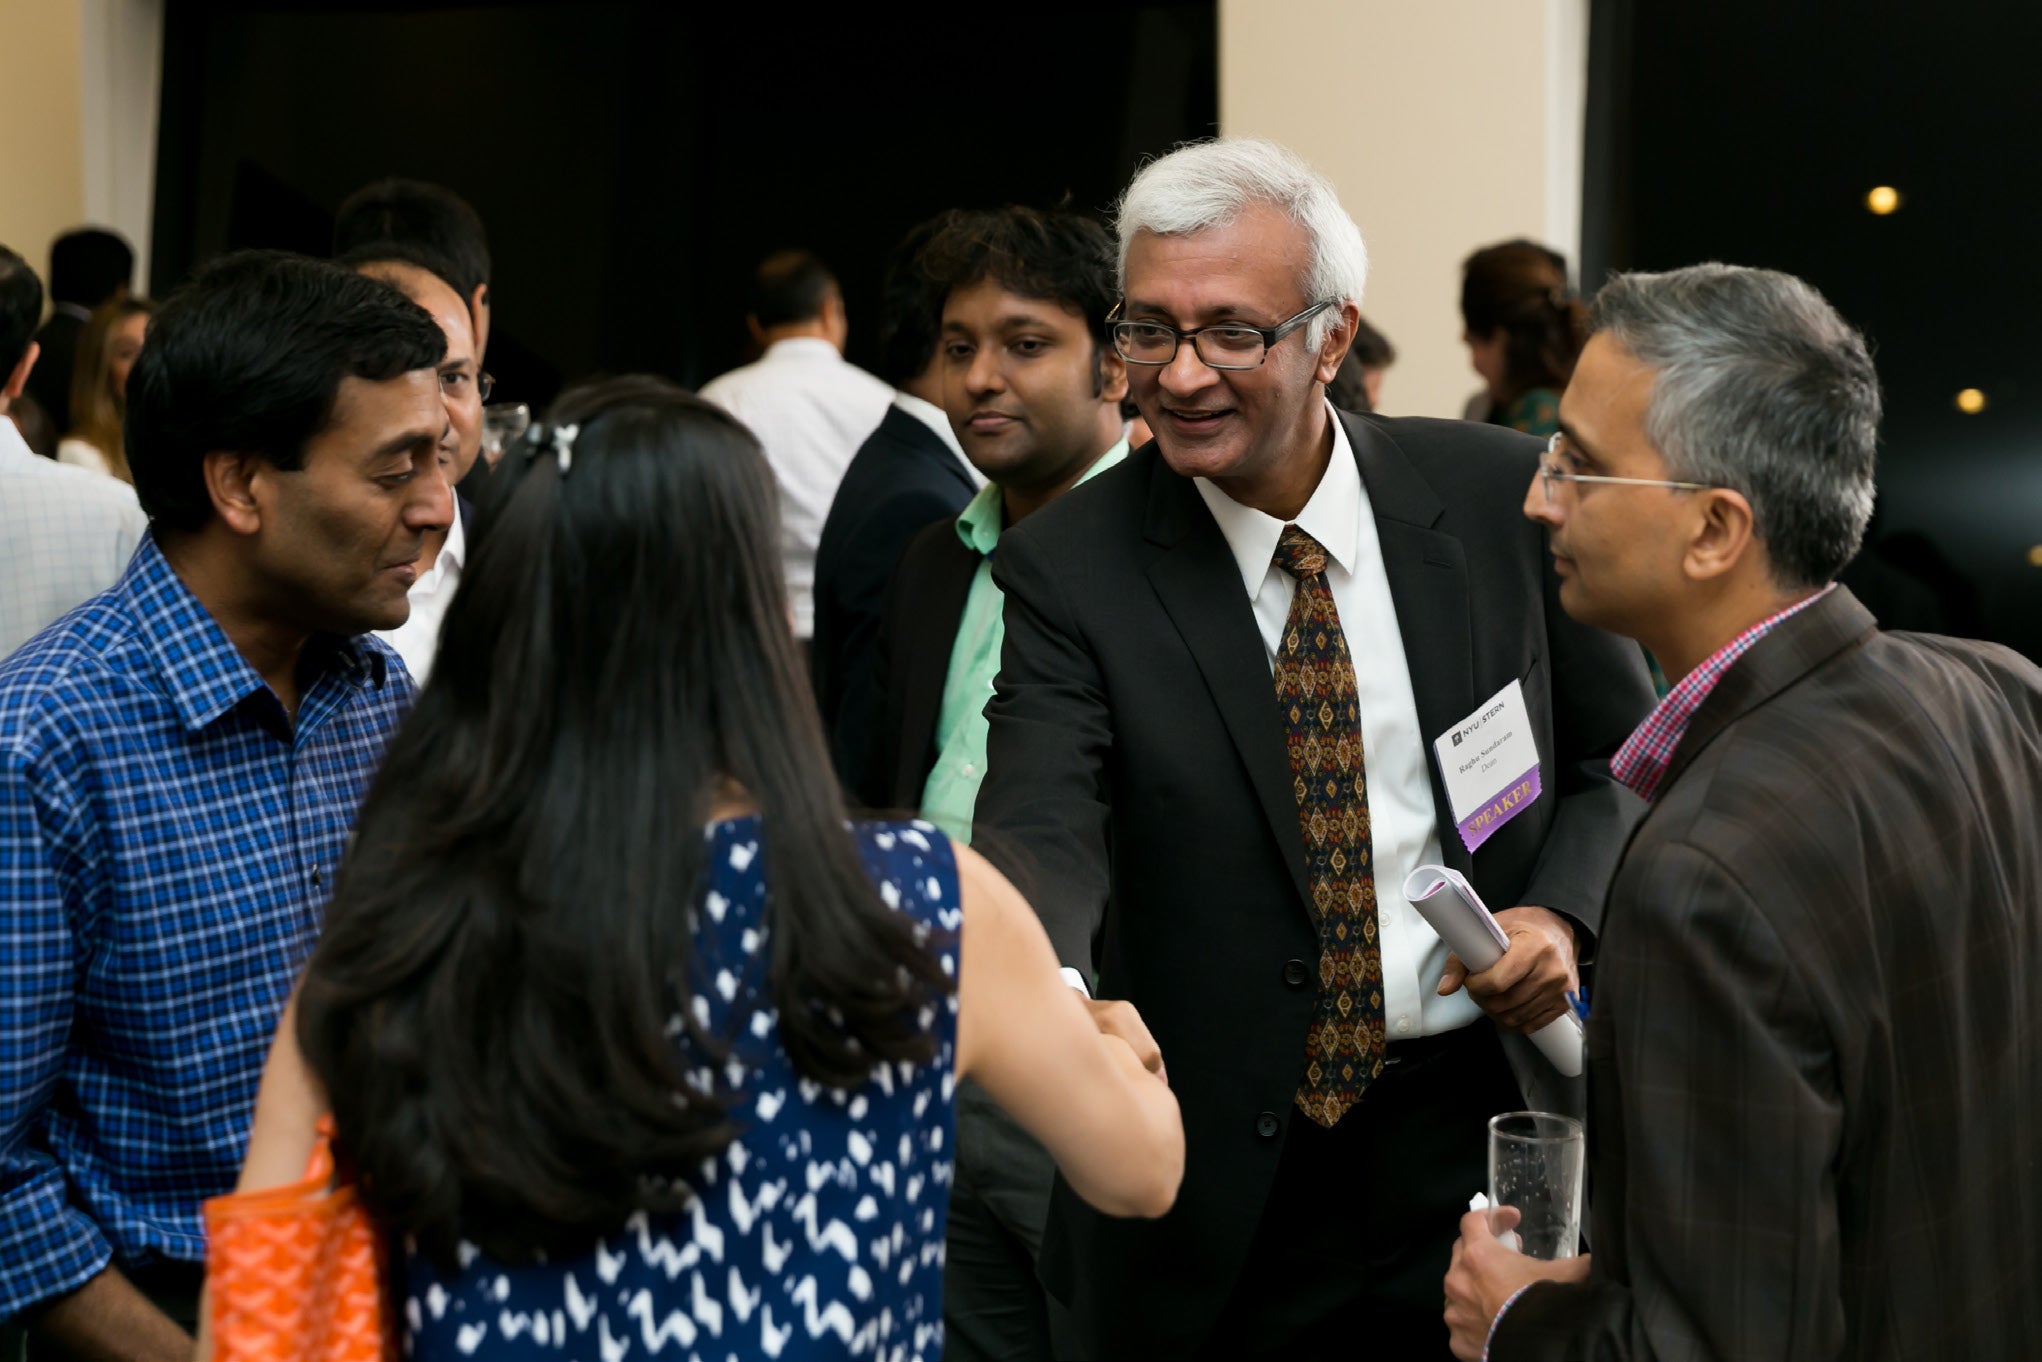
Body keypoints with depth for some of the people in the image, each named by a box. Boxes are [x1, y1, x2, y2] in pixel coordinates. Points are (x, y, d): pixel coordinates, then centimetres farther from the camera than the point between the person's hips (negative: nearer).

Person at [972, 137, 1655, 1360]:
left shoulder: (1501, 497, -4)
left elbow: (1621, 752, 8)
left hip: (1487, 1130, 1)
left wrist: (1563, 910, -11)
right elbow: (1043, 834, -22)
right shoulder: (1073, 568, -9)